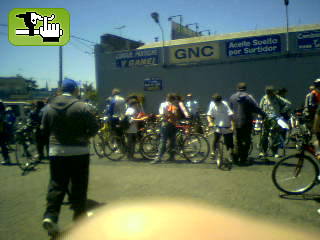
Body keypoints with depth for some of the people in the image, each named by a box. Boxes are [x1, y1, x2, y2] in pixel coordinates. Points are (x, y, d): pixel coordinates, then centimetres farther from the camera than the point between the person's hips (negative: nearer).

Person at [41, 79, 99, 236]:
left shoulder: (49, 107, 3)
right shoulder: (83, 107, -11)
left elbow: (44, 130, 8)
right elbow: (94, 128, -9)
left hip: (56, 151, 3)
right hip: (79, 152, -3)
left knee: (56, 184, 9)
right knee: (79, 184, 9)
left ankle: (50, 215, -2)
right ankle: (79, 214, 19)